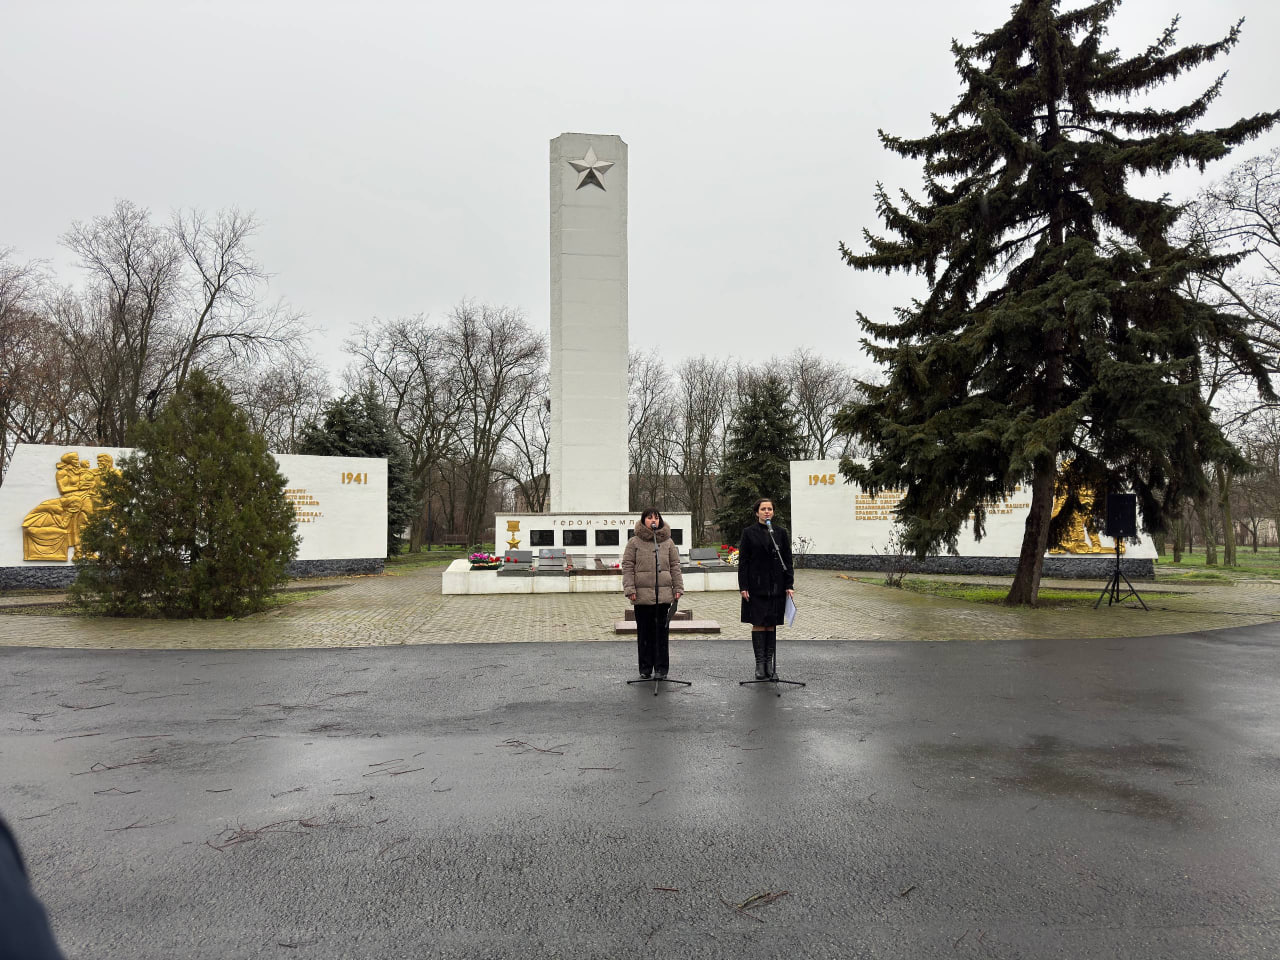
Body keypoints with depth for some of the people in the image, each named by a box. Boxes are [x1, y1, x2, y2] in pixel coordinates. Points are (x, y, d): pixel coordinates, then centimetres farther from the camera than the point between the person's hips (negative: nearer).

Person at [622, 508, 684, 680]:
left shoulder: (668, 542, 10)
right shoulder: (634, 542, 3)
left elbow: (675, 566, 12)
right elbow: (627, 567, 1)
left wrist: (678, 588, 6)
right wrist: (630, 589, -7)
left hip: (663, 594, 1)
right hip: (642, 595, -1)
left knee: (661, 631, 4)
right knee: (644, 632, 6)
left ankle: (661, 667, 13)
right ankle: (645, 668, 15)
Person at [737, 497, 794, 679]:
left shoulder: (781, 533, 8)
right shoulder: (749, 533, 1)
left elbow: (787, 561, 8)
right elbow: (743, 561, -1)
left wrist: (789, 585, 1)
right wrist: (743, 587, -7)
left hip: (776, 587, 2)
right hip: (756, 587, -2)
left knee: (772, 624, 6)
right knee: (758, 624, -1)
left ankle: (769, 663, 12)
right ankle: (759, 664, 4)